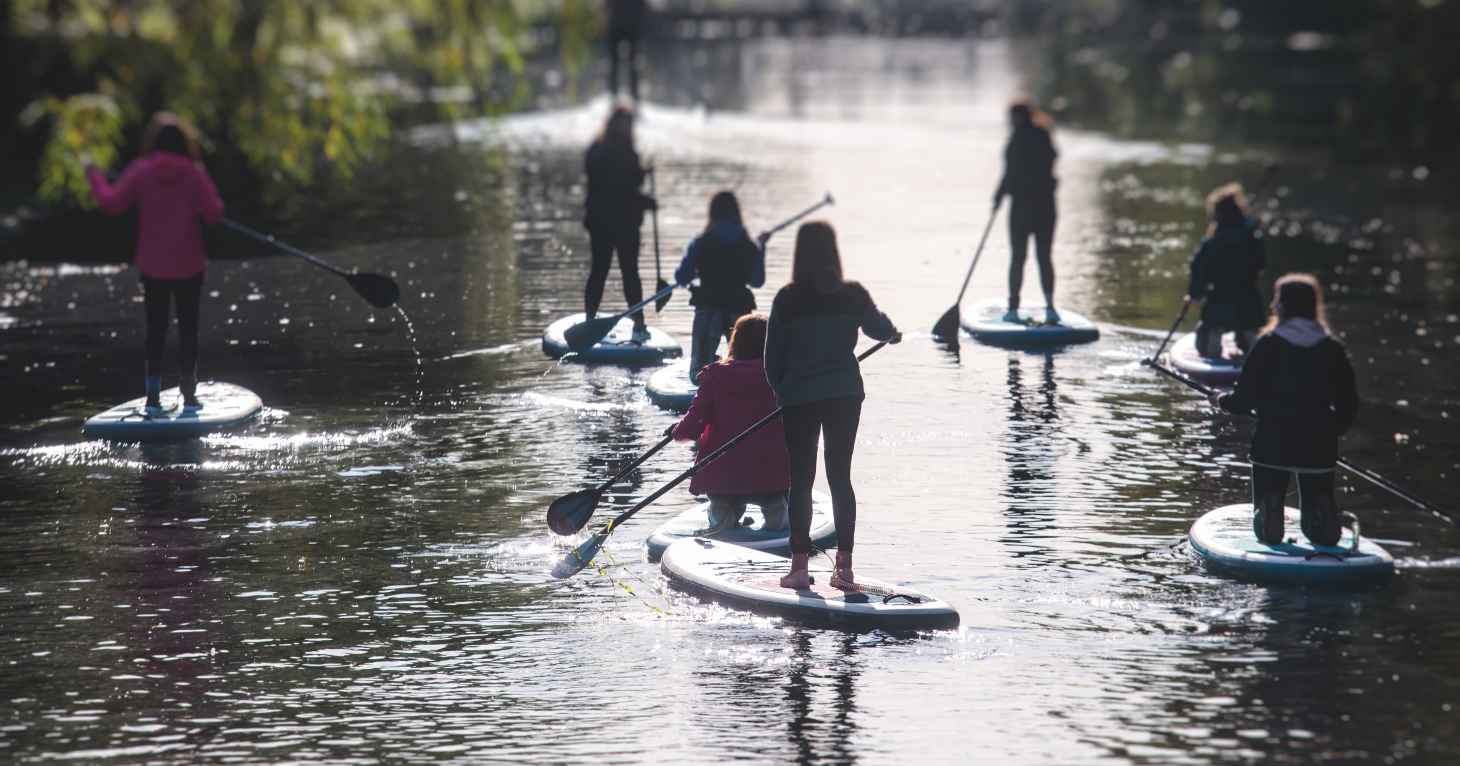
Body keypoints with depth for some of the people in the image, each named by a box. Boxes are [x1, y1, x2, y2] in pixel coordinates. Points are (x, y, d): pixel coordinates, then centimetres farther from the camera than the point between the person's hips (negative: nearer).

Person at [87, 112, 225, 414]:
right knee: (188, 329, 8)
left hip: (152, 267, 1)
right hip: (189, 266, -1)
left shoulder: (141, 171, -7)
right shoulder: (194, 173, -8)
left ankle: (153, 396, 6)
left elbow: (112, 203, -6)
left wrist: (95, 178, 10)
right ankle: (189, 393, 8)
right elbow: (214, 214, -12)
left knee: (155, 330, 9)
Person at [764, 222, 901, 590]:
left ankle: (799, 566, 1)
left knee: (801, 480, 5)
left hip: (798, 397, -2)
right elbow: (879, 327, 15)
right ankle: (844, 566, 7)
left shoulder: (786, 300, -10)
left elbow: (772, 356, -1)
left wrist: (781, 391, 17)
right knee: (840, 478, 9)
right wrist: (892, 333, 39)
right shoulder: (853, 296, -5)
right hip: (845, 395, 2)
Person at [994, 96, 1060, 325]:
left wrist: (1000, 194, -3)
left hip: (1022, 203, -5)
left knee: (1017, 256, 1)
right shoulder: (1043, 136, 7)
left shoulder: (1018, 138, -12)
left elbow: (1012, 171, -14)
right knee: (1045, 256, 7)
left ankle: (1013, 307, 1)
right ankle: (1050, 306, -1)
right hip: (1046, 201, 5)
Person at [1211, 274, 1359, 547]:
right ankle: (1323, 511, -12)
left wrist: (1221, 400, 13)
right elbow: (1348, 405, 3)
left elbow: (1245, 400, -7)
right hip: (1317, 447, 2)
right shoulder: (1332, 349, 1)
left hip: (1272, 443, -2)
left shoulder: (1268, 344, -8)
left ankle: (1270, 508, -14)